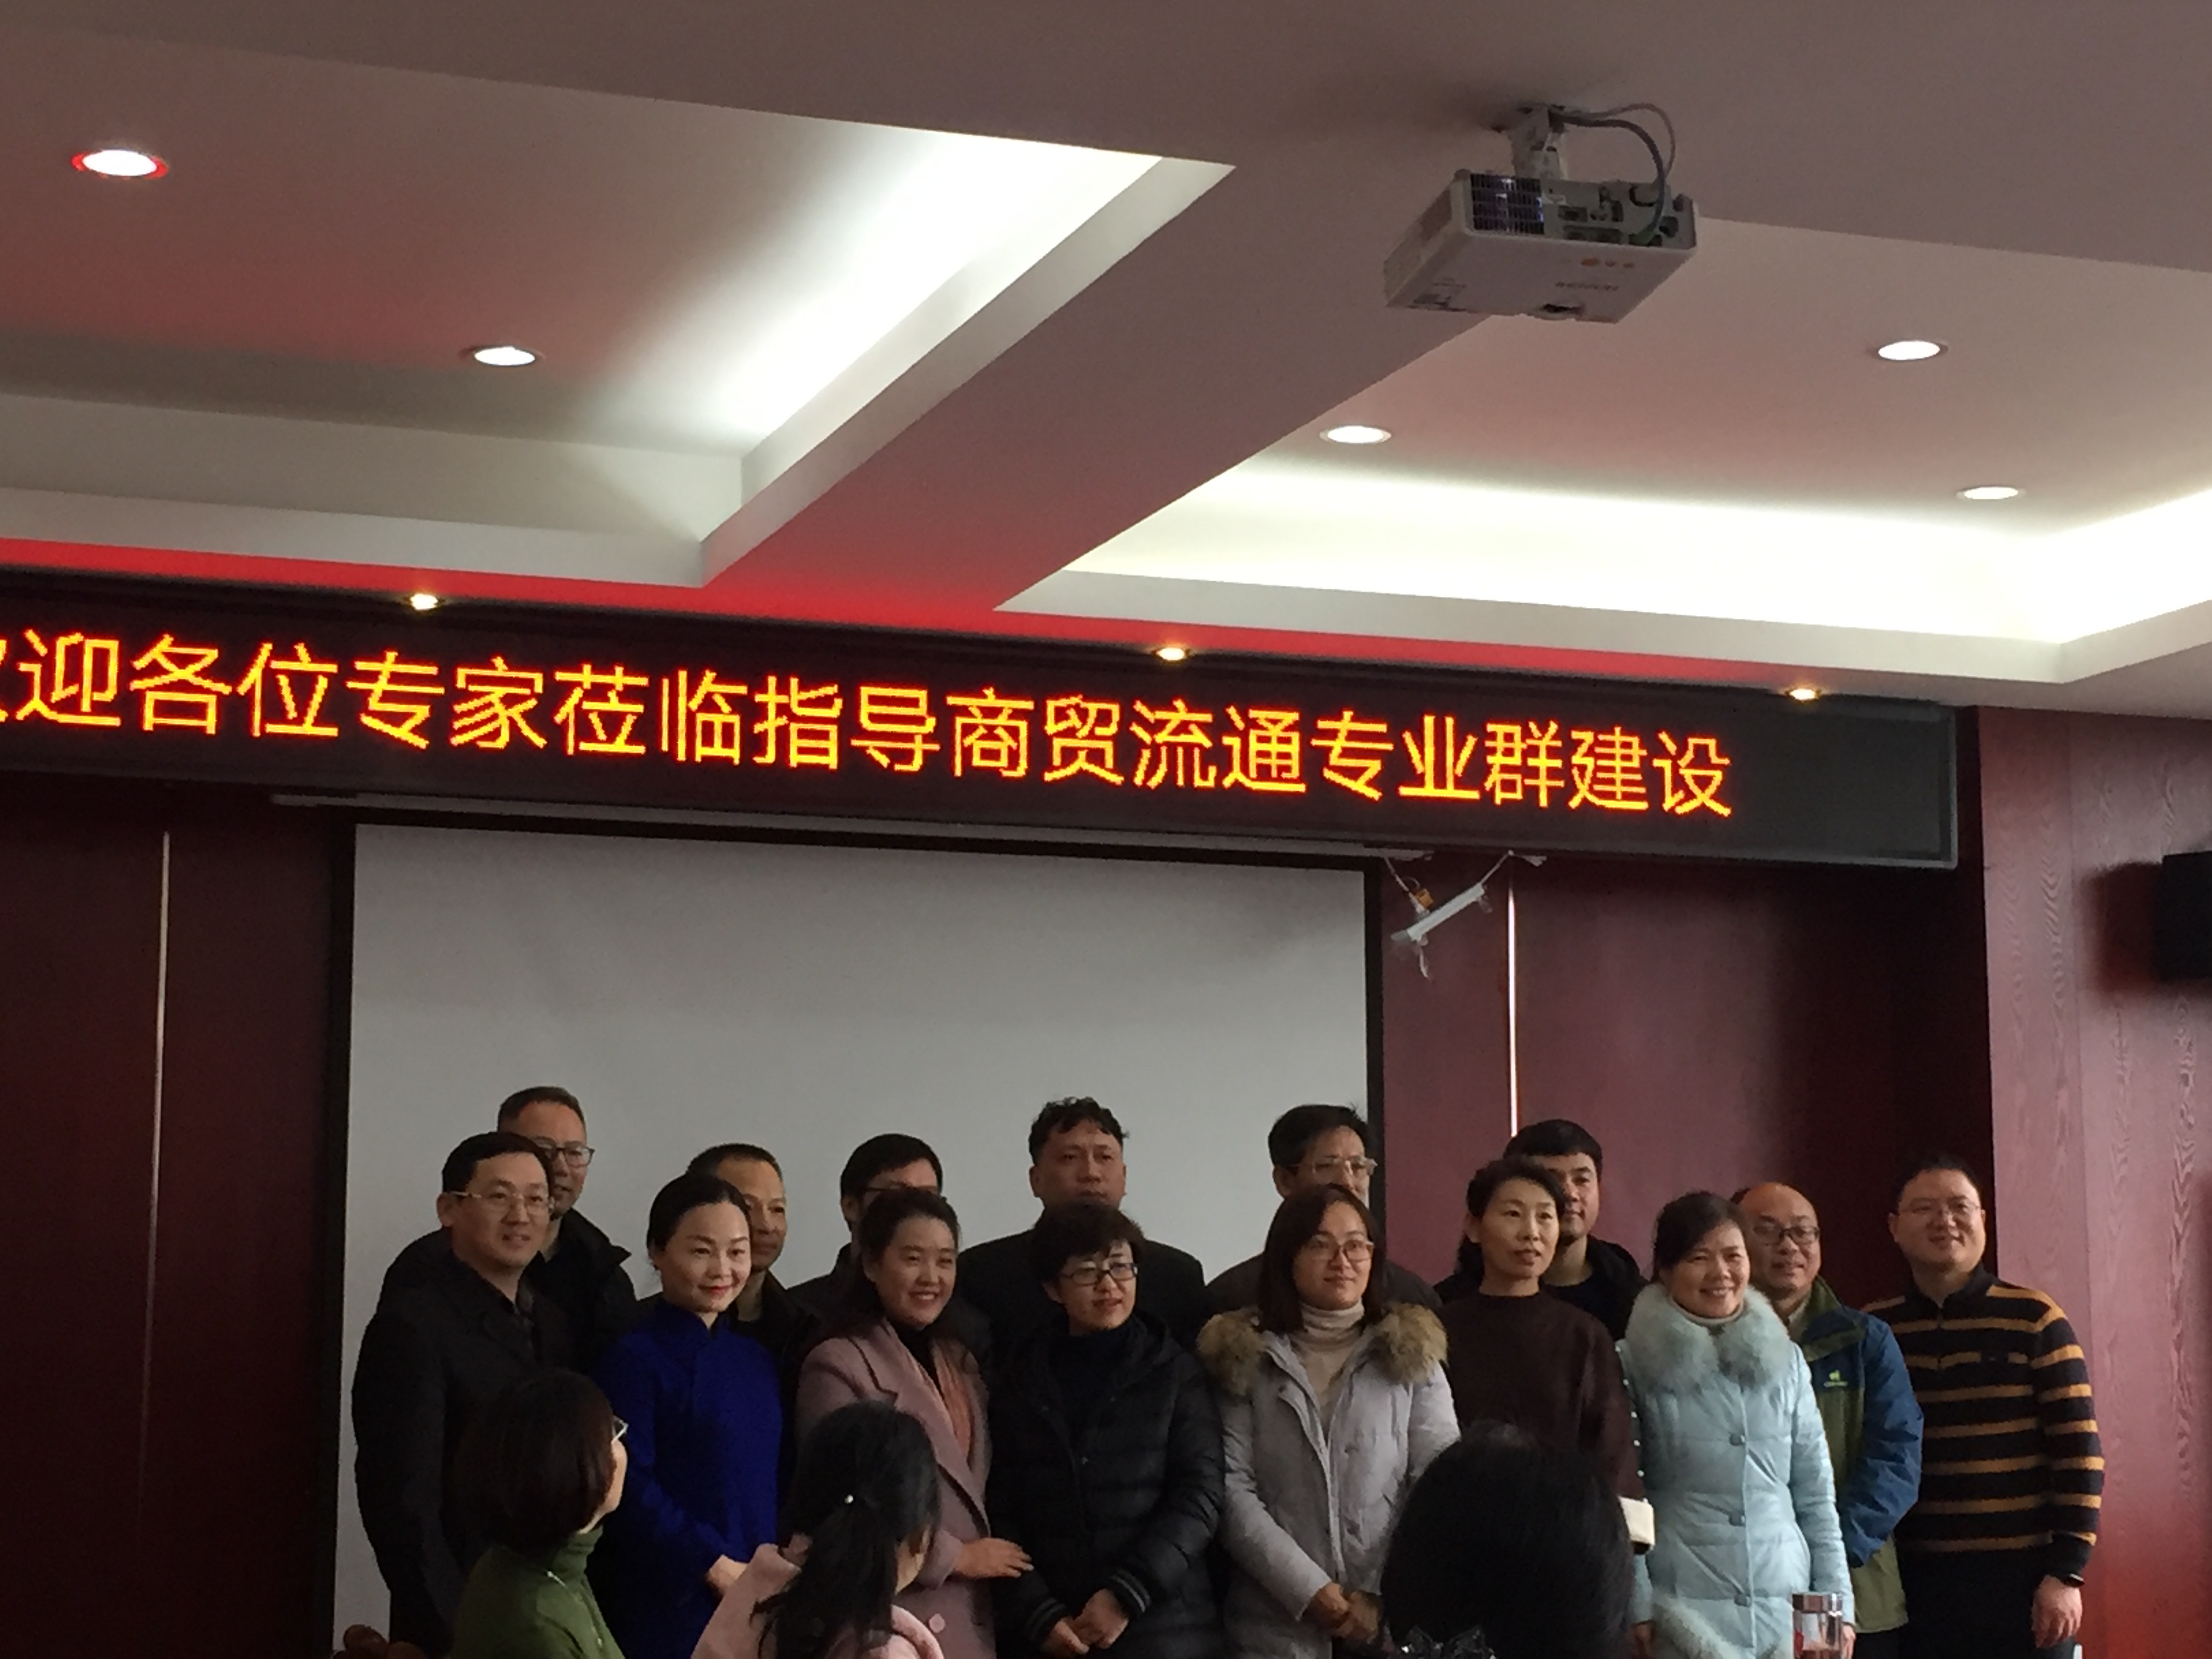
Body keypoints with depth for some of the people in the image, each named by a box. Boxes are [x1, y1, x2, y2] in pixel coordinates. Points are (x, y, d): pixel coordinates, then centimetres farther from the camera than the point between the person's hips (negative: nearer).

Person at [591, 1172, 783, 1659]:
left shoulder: (757, 1361, 13)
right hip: (669, 1605, -6)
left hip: (759, 1600, 6)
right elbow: (629, 1485, -15)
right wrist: (717, 1565, -15)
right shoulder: (634, 1359, -9)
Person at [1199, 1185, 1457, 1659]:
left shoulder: (1411, 1353, 5)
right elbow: (1233, 1490, -5)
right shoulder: (1245, 1358, 3)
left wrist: (1388, 1599, -12)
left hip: (1395, 1620, 1)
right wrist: (1309, 1591, -15)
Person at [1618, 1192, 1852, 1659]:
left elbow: (1816, 1496, 11)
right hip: (1684, 1613, -3)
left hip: (1787, 1611, 3)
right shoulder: (1637, 1365, -2)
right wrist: (1637, 1609, -9)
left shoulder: (1786, 1360, 9)